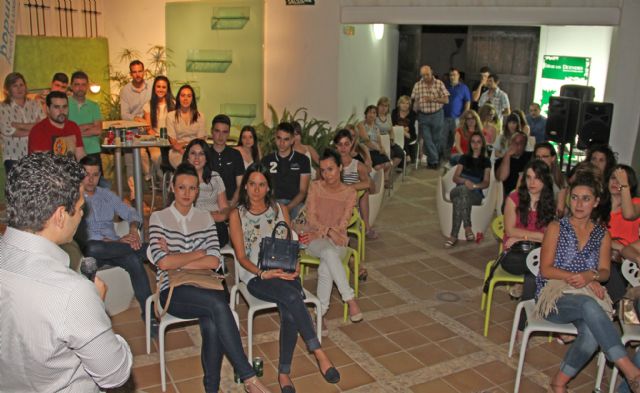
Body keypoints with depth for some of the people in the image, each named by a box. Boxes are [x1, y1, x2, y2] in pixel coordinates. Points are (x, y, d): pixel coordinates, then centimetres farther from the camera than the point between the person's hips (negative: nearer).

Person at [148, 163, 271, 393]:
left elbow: (214, 262, 0)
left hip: (204, 289, 3)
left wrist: (176, 260, -6)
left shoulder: (205, 218, 12)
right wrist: (199, 253, -2)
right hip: (173, 291, -2)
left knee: (212, 325, -32)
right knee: (218, 304, -32)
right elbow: (163, 263, -10)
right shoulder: (159, 218, 4)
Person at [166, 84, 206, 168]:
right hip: (177, 152, -1)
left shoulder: (200, 116, 15)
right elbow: (172, 139, 2)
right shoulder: (171, 116, 11)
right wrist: (183, 152, -16)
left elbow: (201, 138, 6)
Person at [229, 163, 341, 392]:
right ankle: (319, 353, -28)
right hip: (255, 275, -2)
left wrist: (294, 266, -6)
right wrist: (263, 273, -17)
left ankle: (284, 372, -20)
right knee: (293, 297, -34)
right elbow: (241, 256, -1)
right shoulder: (237, 215, 5)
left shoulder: (280, 210, 14)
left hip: (284, 272, 3)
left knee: (290, 311, -30)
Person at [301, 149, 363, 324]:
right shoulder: (315, 187, 4)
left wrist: (318, 233, -14)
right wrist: (328, 231, -20)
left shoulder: (349, 192, 3)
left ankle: (321, 311, -25)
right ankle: (350, 299, -34)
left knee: (325, 267, -35)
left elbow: (342, 225, -4)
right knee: (329, 252, -37)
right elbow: (311, 218, -3)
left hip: (337, 241, 0)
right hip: (315, 240, 0)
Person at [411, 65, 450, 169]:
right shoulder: (417, 85, 3)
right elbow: (415, 101, 7)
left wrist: (433, 99, -20)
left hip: (437, 115, -1)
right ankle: (434, 161, 1)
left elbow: (446, 100, -6)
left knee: (436, 140, 7)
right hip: (423, 116, 1)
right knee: (427, 140, -5)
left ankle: (432, 161, 23)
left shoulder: (439, 84, -2)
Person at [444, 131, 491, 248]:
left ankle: (454, 236, -42)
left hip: (475, 194, -1)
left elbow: (486, 183, 3)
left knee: (459, 200, -38)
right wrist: (465, 181, -18)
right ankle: (467, 227, -45)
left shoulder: (486, 161, 13)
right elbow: (455, 177, 5)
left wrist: (475, 185, -20)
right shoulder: (464, 158, 17)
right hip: (458, 190, 1)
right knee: (463, 189, -39)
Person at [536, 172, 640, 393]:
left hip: (588, 297, 3)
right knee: (589, 305, -37)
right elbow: (546, 269, -2)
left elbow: (605, 272, 8)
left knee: (592, 333, -32)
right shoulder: (556, 228, 5)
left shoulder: (603, 235, 15)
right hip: (554, 294, -3)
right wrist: (575, 278, -16)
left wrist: (591, 276, -16)